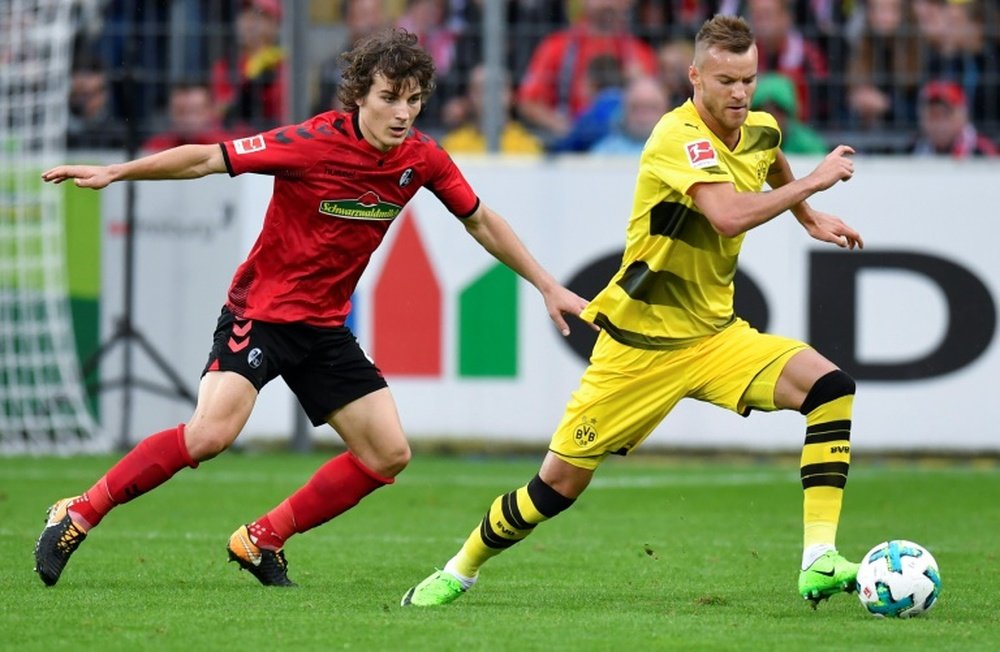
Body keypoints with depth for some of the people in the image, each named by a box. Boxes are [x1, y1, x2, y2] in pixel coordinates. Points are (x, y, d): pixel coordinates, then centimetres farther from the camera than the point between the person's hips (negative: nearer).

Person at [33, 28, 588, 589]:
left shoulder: (423, 159, -4)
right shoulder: (314, 143, -20)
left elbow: (480, 221, 12)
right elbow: (210, 158, -17)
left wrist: (547, 285, 13)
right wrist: (113, 173, -20)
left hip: (325, 327, 7)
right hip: (260, 310, -7)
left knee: (390, 454, 1)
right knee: (212, 433, -27)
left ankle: (262, 540, 13)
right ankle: (78, 516, -14)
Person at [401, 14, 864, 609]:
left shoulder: (762, 130, 2)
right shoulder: (679, 137, -22)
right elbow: (730, 216, -39)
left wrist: (810, 217, 36)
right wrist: (813, 182, -29)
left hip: (715, 335, 6)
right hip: (639, 343, -6)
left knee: (829, 387, -18)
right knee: (561, 483, 0)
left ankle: (819, 561, -20)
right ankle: (460, 572, 26)